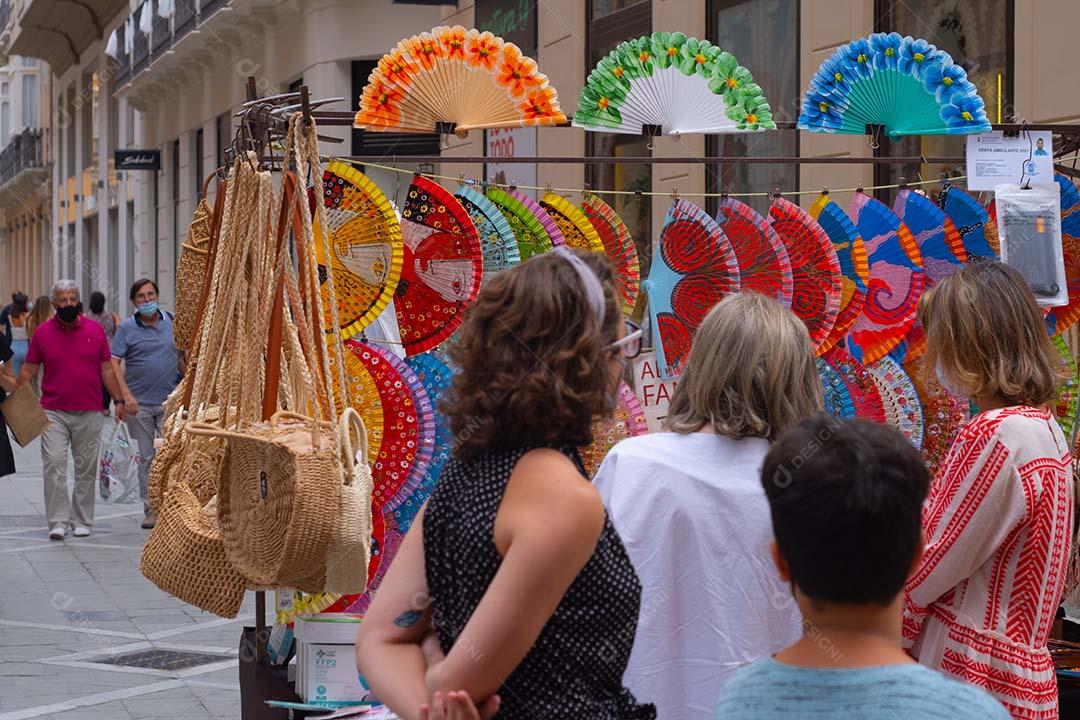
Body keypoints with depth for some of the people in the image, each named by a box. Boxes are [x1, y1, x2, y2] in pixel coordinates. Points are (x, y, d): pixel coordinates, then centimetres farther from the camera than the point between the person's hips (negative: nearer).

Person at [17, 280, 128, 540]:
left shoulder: (95, 330, 4)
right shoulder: (42, 332, 2)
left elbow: (107, 369, 9)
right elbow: (28, 370, 6)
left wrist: (118, 400, 4)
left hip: (89, 413, 1)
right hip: (53, 411, -1)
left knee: (86, 468, 7)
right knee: (53, 464, -11)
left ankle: (81, 520, 17)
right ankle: (58, 521, -7)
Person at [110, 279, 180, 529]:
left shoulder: (172, 322, 6)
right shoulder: (127, 328, -1)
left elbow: (185, 353, 16)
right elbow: (114, 363, -5)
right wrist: (126, 394, -15)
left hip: (169, 402, 1)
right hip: (139, 403, -1)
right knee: (146, 457, 5)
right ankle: (151, 509, 12)